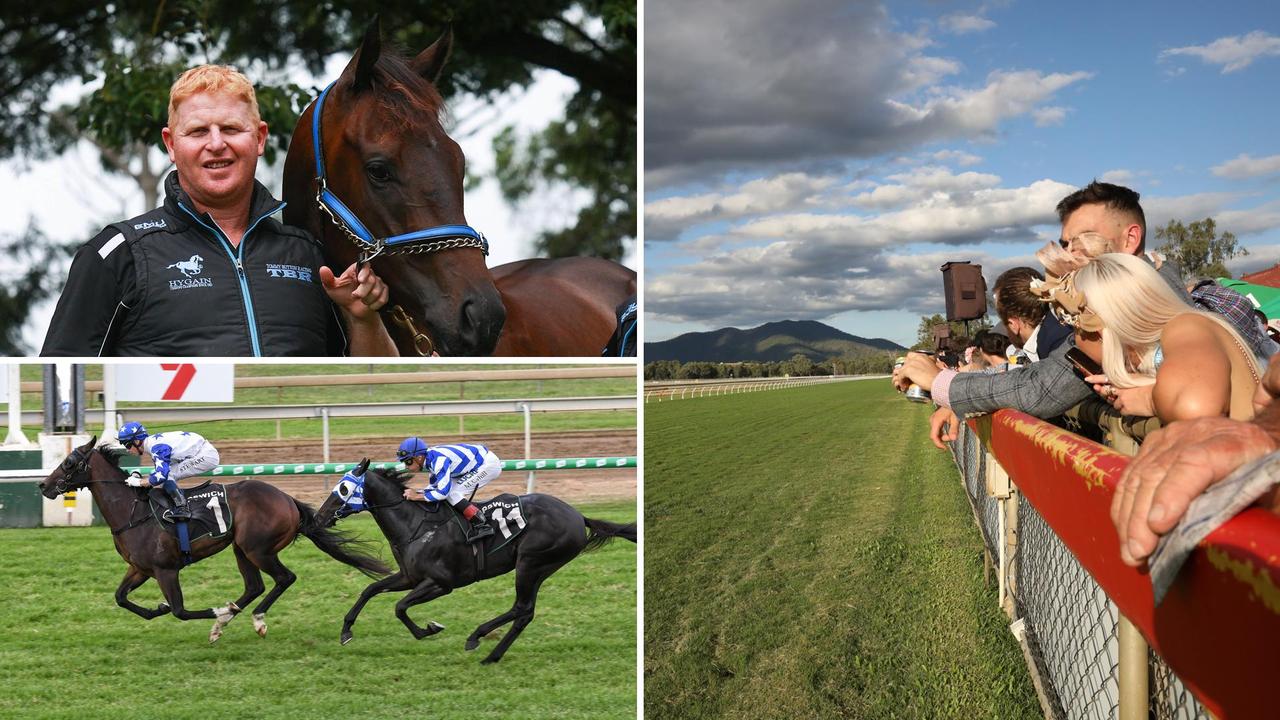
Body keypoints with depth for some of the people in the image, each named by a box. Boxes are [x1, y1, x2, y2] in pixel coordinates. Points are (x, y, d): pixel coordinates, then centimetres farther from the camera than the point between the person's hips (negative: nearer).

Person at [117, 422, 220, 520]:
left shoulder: (156, 447, -22)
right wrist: (138, 475, 4)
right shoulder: (153, 442, 10)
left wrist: (139, 482, -17)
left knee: (167, 476, -16)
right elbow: (161, 470, 17)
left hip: (207, 456, -10)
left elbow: (161, 475, -30)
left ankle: (182, 509, -19)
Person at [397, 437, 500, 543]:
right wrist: (415, 492, -1)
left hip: (489, 463, -9)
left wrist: (417, 496, -19)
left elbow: (443, 492, -27)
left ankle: (482, 526, -16)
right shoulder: (431, 458, 3)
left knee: (452, 494, -13)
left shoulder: (439, 460, -25)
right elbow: (434, 487, 13)